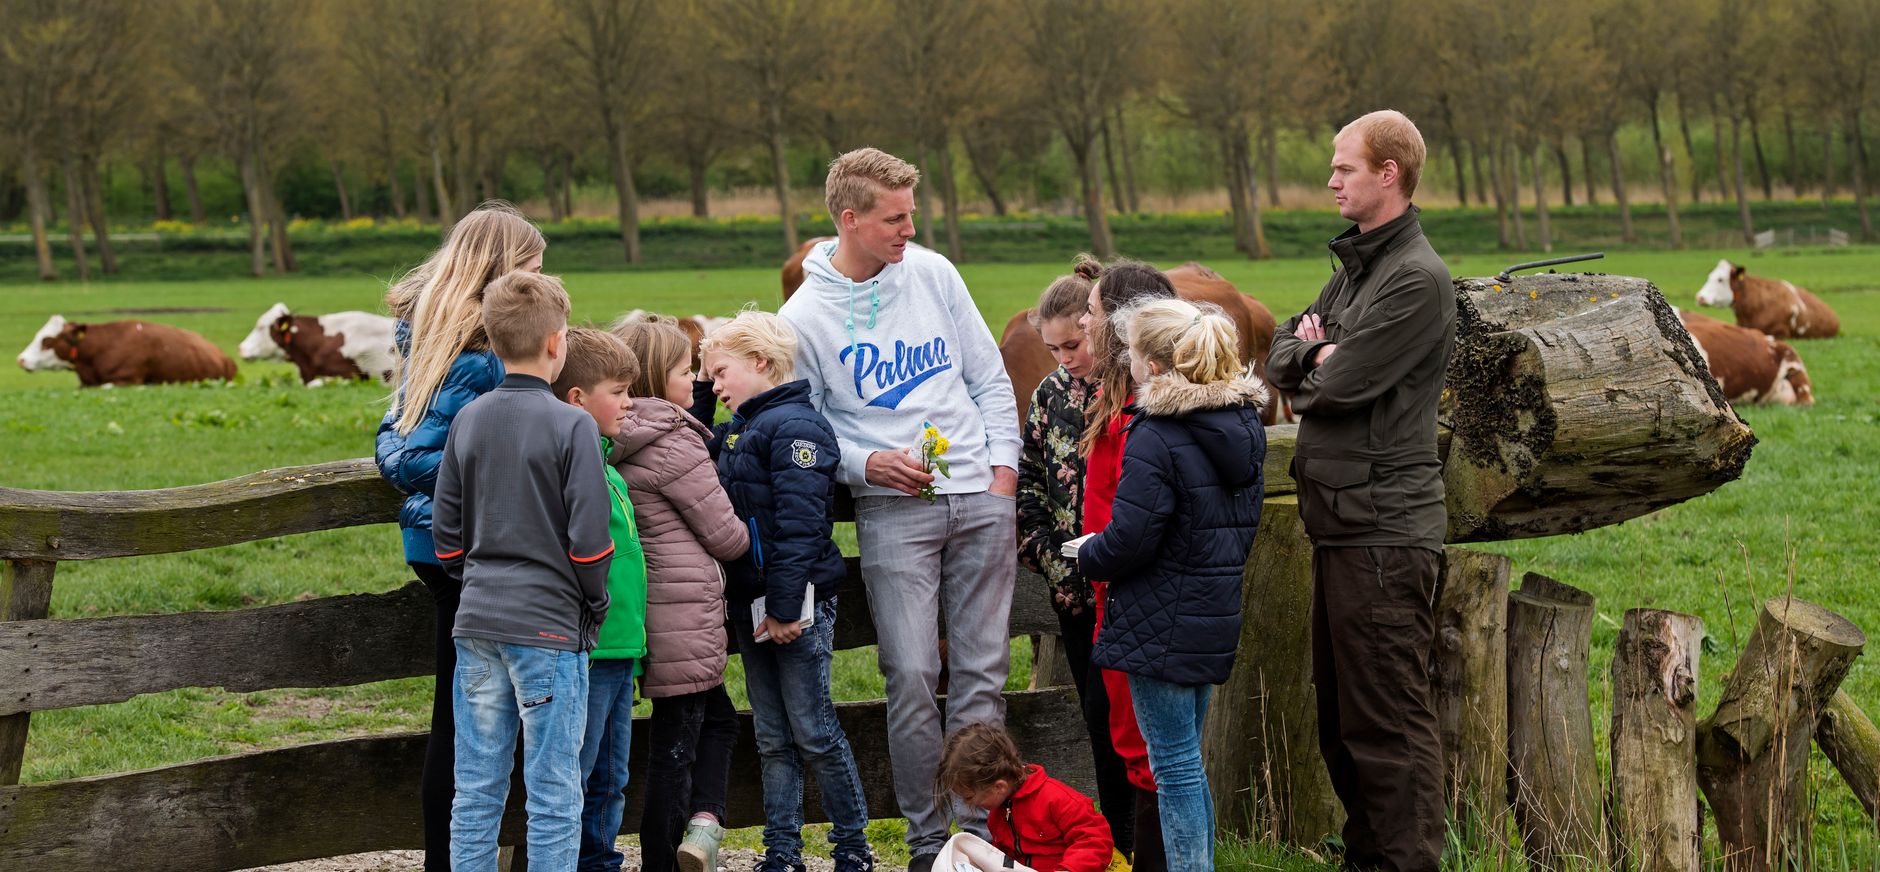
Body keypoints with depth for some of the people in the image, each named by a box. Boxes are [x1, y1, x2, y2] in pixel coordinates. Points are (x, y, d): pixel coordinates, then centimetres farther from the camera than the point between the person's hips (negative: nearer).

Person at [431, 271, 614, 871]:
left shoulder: (468, 421, 6)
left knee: (476, 792, 9)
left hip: (477, 624, 5)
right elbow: (589, 540, -13)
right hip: (548, 627, -5)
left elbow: (445, 532, 10)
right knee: (554, 797, 1)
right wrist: (594, 606, 3)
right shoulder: (572, 426, -10)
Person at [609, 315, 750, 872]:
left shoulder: (614, 444, 7)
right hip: (684, 614, -8)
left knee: (717, 719, 17)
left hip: (642, 610, 8)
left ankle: (703, 820, 2)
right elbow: (725, 537, -9)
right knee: (675, 743, -1)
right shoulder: (675, 446, -15)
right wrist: (748, 536, 13)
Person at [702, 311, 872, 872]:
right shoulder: (735, 430, 15)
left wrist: (786, 606, -23)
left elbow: (800, 524, -20)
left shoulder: (795, 426, -13)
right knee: (772, 739, 10)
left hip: (798, 602, -9)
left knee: (813, 732, -3)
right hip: (751, 604, 9)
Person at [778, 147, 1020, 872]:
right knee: (913, 676, -8)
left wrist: (1004, 466, 2)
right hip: (893, 510, -3)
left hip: (981, 497, 3)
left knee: (982, 671, 3)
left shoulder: (932, 273, 6)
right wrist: (868, 463, -11)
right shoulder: (806, 316, -3)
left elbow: (990, 377, 12)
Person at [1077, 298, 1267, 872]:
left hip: (1162, 625, -9)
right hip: (1217, 612, 9)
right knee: (1187, 762, 19)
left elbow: (1128, 542, -20)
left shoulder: (1156, 437, -20)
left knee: (1174, 765, -2)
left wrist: (1087, 555, 0)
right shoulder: (1244, 425, 7)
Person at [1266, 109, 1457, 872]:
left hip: (1385, 528, -10)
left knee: (1388, 719, -6)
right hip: (1341, 520, 10)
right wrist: (1315, 354, -8)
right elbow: (1280, 357, 13)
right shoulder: (1356, 266, 17)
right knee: (1342, 716, 17)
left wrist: (1313, 364, 2)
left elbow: (1344, 385, -19)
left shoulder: (1417, 279, -14)